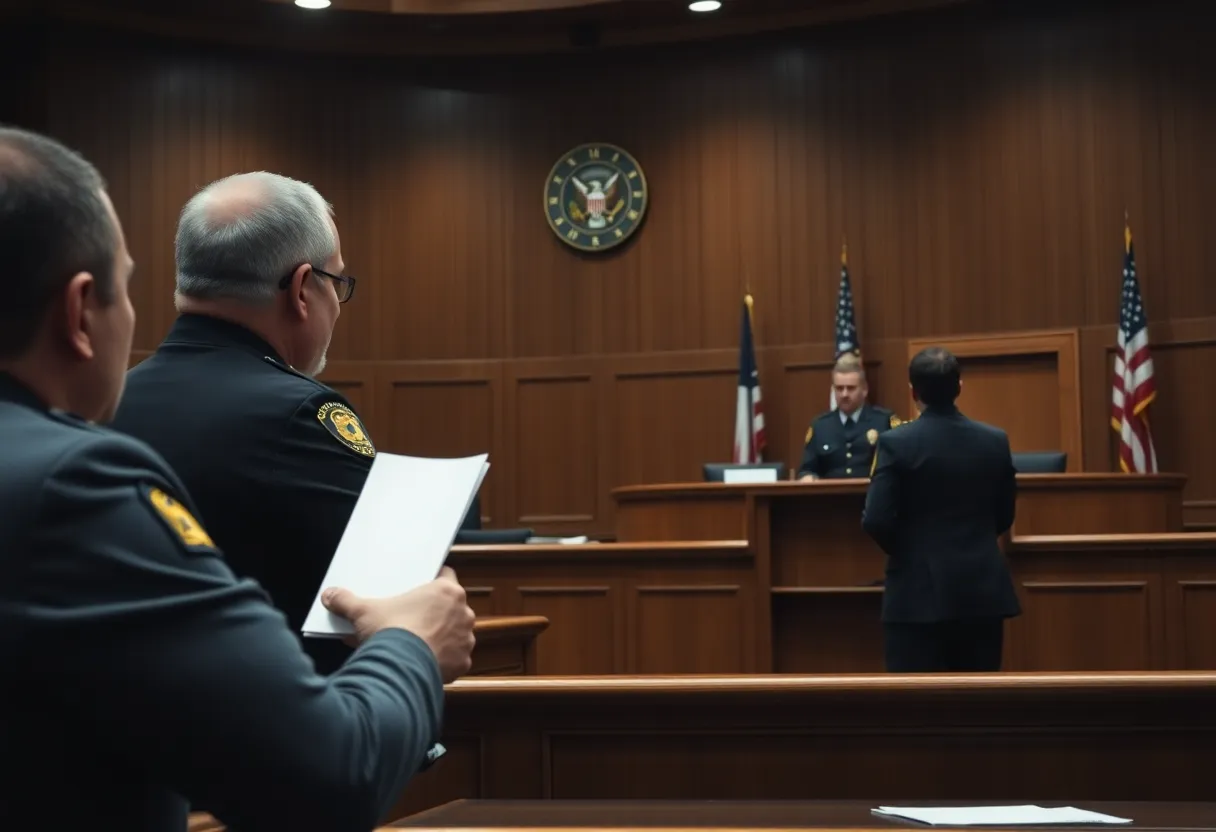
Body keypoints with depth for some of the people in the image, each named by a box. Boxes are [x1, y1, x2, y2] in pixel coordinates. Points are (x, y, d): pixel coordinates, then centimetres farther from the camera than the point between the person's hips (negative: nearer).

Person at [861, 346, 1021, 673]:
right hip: (983, 590, 4)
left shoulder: (896, 443, -10)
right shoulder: (995, 441, 3)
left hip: (918, 592, -4)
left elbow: (876, 521, -13)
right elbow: (1004, 518, 11)